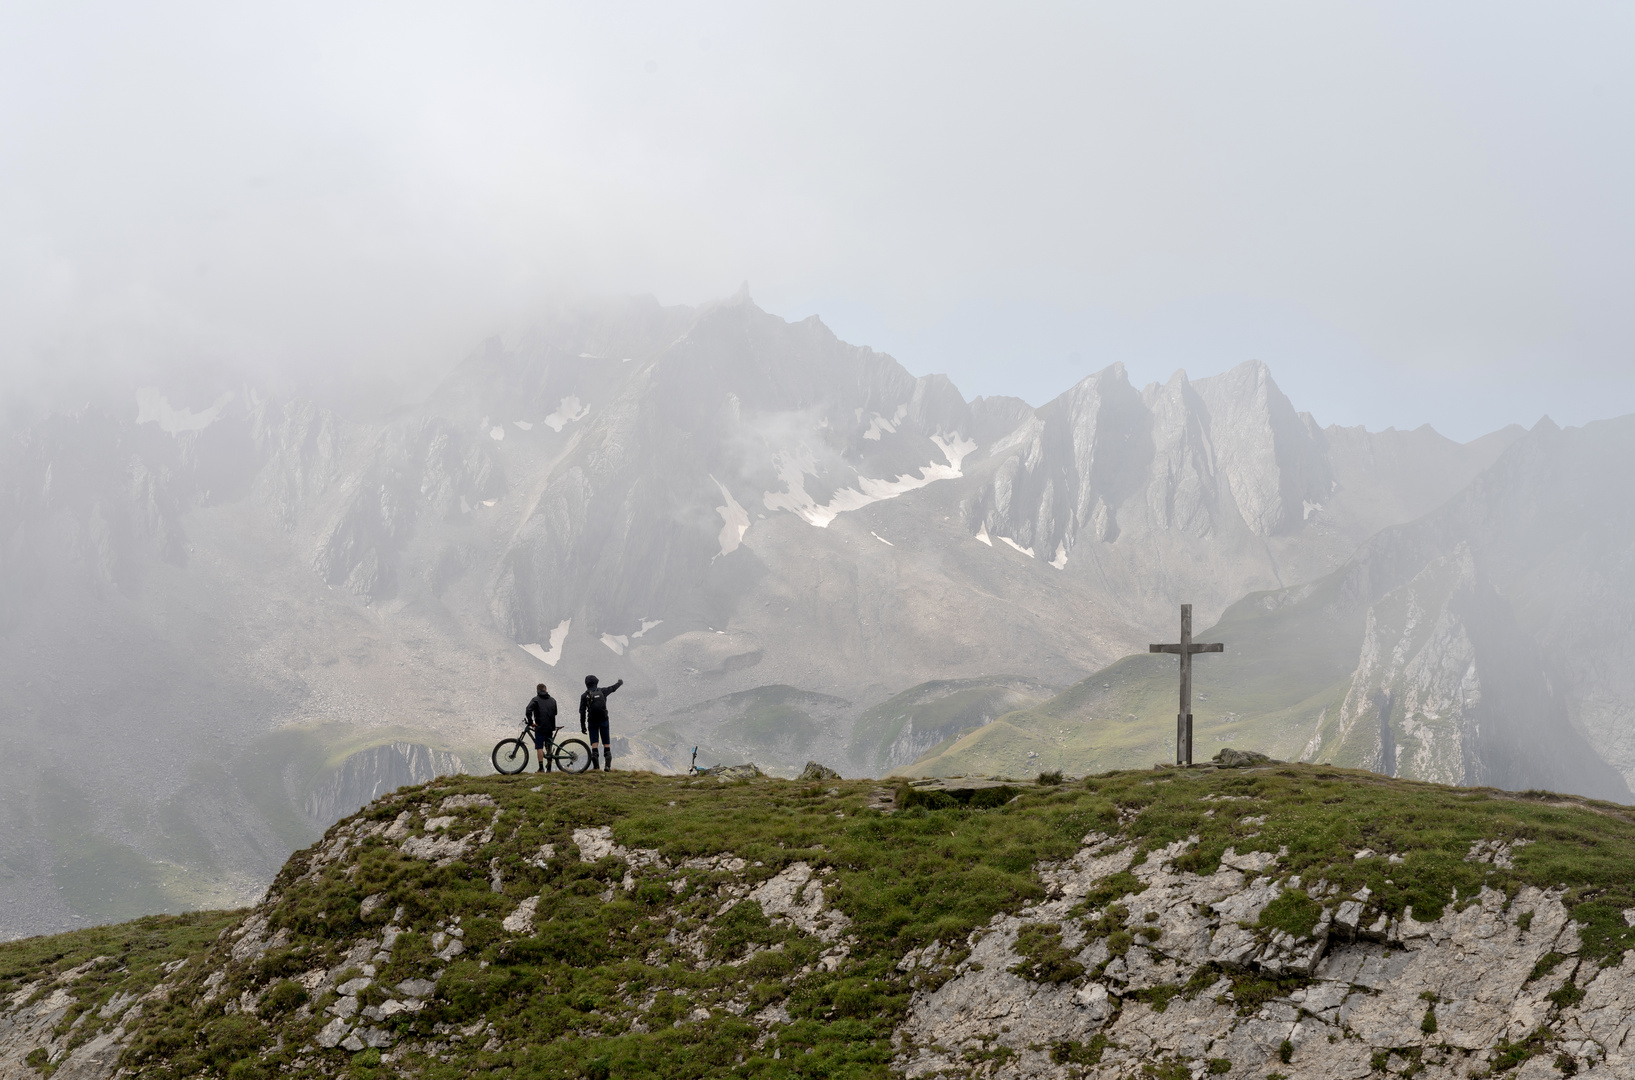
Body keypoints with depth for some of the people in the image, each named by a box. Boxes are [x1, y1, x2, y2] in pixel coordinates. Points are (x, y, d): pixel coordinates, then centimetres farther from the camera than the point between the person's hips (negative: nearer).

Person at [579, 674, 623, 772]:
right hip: (604, 720, 1)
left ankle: (596, 766, -11)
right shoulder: (602, 691, 2)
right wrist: (620, 683, 43)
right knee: (606, 743, 6)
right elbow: (613, 688, 21)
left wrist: (582, 726, 1)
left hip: (592, 722, -1)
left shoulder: (584, 696, -2)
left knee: (594, 743, 0)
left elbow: (582, 712, -4)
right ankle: (608, 765, -1)